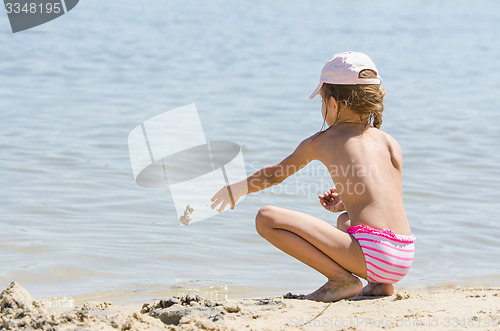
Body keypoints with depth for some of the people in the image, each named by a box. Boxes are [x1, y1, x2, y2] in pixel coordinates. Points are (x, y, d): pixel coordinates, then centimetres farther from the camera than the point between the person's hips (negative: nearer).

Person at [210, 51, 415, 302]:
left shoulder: (321, 142, 9)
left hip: (371, 252, -7)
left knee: (266, 218, -8)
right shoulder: (390, 142, 16)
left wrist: (236, 189, 42)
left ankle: (342, 279, -10)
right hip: (405, 259, 7)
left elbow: (273, 175, 25)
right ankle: (379, 284, 16)